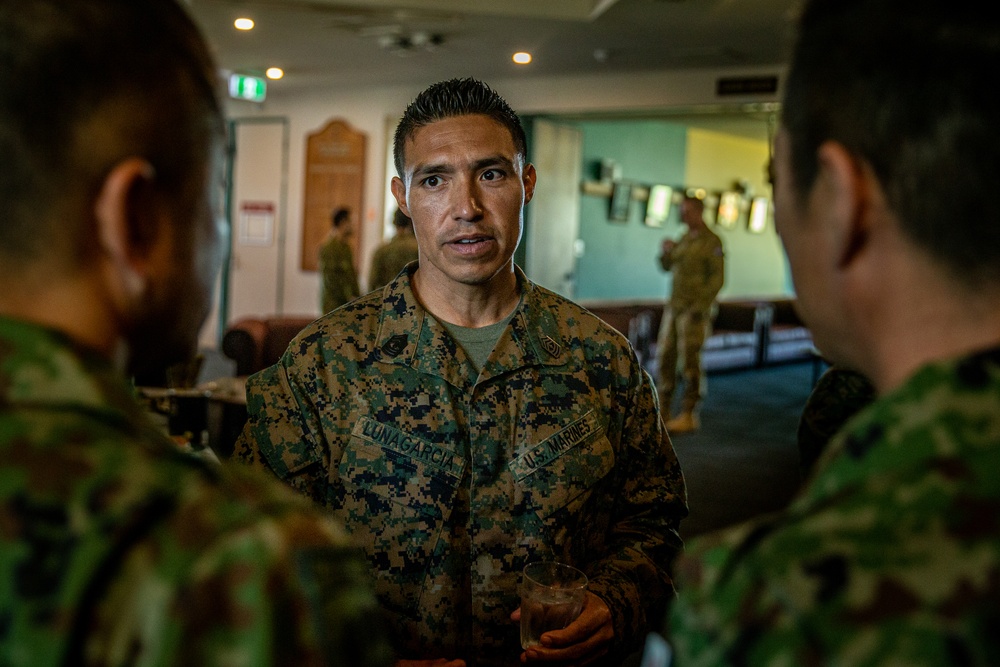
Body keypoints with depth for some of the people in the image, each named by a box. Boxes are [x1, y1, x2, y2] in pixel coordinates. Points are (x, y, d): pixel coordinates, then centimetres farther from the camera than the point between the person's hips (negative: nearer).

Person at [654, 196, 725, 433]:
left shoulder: (711, 242, -7)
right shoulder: (684, 238, 14)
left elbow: (717, 278, -11)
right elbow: (667, 266, 21)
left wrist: (701, 305, -17)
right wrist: (665, 251, 0)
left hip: (694, 309, -7)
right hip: (673, 307, 7)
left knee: (691, 360, -4)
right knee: (664, 356, 7)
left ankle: (689, 415, 3)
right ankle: (662, 409, 16)